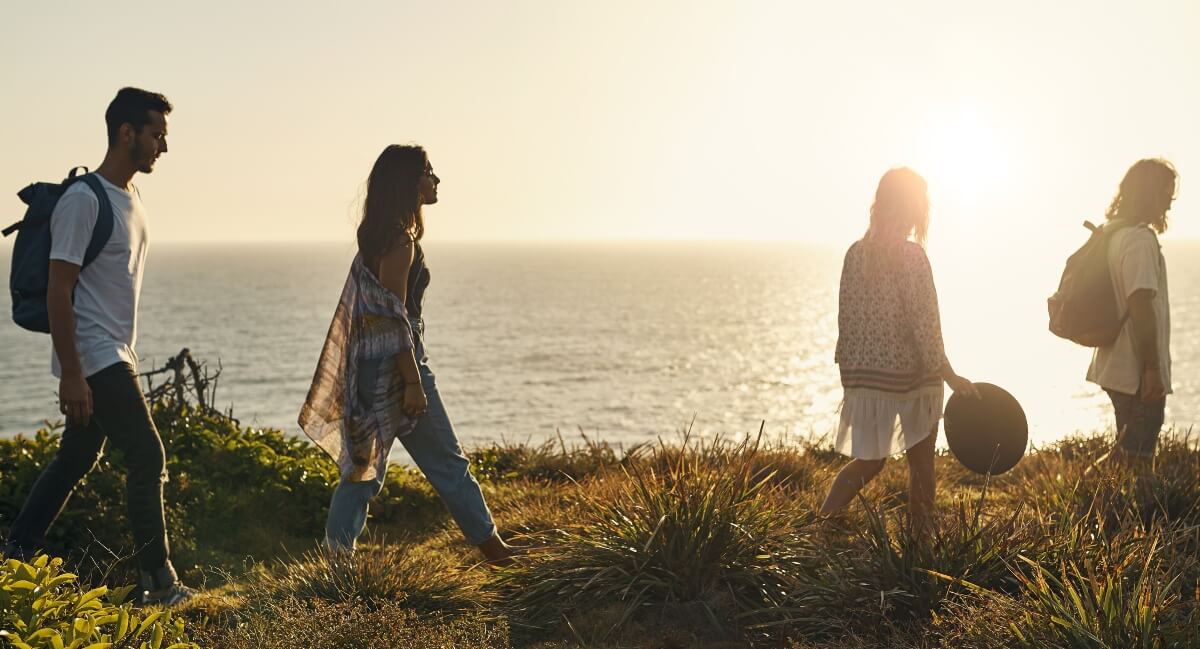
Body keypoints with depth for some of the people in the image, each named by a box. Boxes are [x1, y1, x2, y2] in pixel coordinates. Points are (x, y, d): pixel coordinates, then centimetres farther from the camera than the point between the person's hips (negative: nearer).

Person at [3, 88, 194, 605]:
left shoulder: (131, 196, 13)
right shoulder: (83, 200, -16)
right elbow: (58, 291, -18)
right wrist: (71, 374, -21)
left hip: (116, 357, 9)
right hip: (94, 359, -9)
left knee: (76, 460, 15)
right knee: (148, 457, -9)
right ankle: (158, 581, -1)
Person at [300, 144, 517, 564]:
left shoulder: (380, 235, 13)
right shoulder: (399, 241, -16)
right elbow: (394, 317, -20)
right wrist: (413, 383, -20)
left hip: (370, 367, 9)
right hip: (394, 366, -9)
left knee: (363, 466, 10)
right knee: (446, 463, 3)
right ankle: (490, 545, 16)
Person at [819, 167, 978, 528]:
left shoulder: (856, 253, 3)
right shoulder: (911, 255, -14)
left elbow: (847, 319, 7)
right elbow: (923, 324, -16)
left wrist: (850, 371, 16)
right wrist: (950, 376, -11)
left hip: (865, 374, 5)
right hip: (911, 375, -5)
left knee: (869, 461, 15)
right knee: (921, 463, 9)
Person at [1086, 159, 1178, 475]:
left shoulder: (1113, 234, 13)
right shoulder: (1140, 238, -17)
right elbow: (1140, 303, -23)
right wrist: (1152, 368, -22)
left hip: (1117, 366, 10)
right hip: (1138, 370, -10)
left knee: (1130, 452, 20)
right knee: (1136, 461, -4)